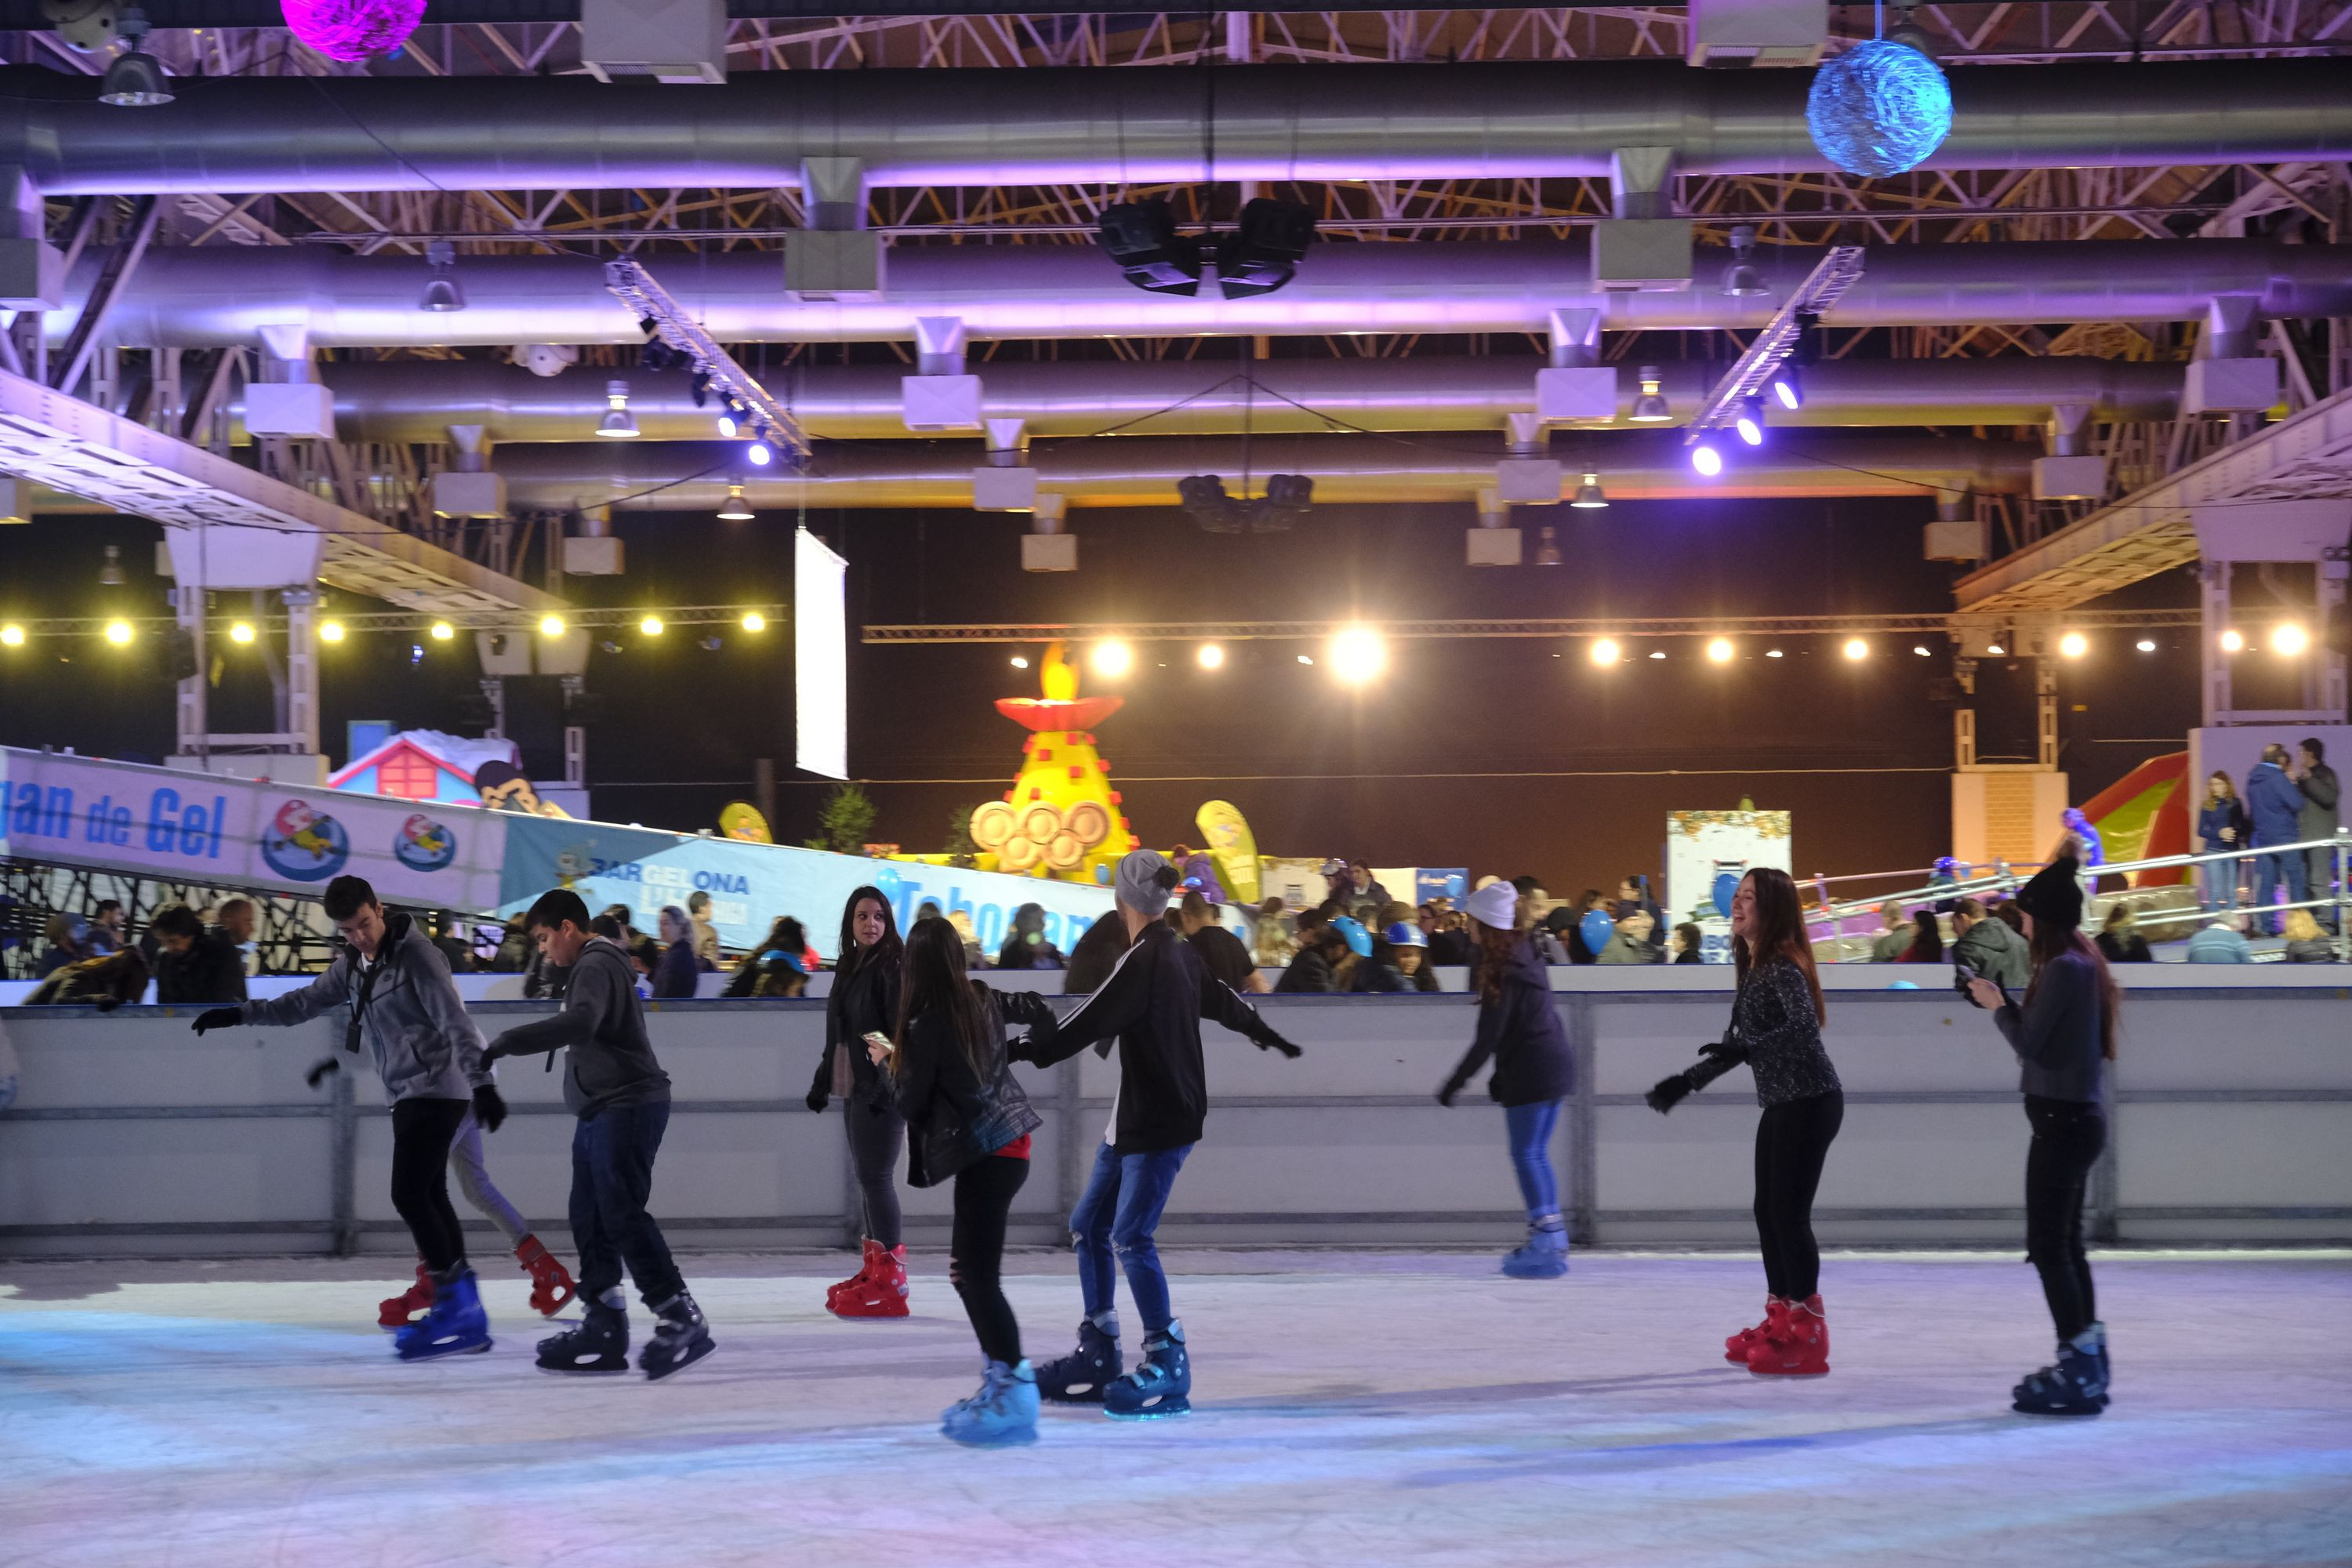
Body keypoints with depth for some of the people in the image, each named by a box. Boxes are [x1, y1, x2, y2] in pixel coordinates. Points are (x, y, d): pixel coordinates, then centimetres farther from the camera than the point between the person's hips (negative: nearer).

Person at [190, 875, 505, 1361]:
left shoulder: (416, 954, -14)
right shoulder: (353, 963, 11)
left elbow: (456, 1022, -22)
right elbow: (305, 1002, 22)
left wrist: (482, 1084, -32)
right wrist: (238, 1014, 18)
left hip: (436, 1088, -9)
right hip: (408, 1094, 9)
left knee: (410, 1195, -14)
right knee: (429, 1197, 8)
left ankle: (453, 1303, -11)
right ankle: (467, 1316, 10)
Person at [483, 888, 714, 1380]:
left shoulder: (597, 964, -12)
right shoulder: (593, 966, 22)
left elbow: (579, 1023, -31)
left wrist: (508, 1042, -30)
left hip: (627, 1106, -11)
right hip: (601, 1110, 11)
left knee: (621, 1213, -15)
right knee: (591, 1219, 8)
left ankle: (680, 1320, -15)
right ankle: (605, 1326, 10)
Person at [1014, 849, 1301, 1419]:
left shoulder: (1144, 961, -18)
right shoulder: (1180, 954, 9)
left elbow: (1089, 1022, -25)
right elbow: (1223, 1001, 25)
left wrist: (1026, 1051, -28)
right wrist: (1267, 1034, 43)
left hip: (1162, 1121, -10)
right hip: (1134, 1116, 10)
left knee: (1130, 1238, -12)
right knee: (1089, 1226, 12)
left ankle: (1168, 1365, -8)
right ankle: (1097, 1356, 17)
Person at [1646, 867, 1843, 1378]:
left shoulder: (1783, 965, -15)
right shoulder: (1752, 966, 13)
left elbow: (1806, 1026, -30)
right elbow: (1739, 1042, 20)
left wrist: (1749, 1048, -41)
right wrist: (1687, 1081, 20)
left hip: (1809, 1100, -10)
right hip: (1781, 1102, 10)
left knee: (1789, 1213, -8)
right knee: (1768, 1211, 14)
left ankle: (1806, 1337, -2)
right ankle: (1780, 1323, 25)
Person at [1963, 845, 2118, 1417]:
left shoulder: (2062, 968, -17)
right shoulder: (2083, 963, 13)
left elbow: (2029, 1041, -17)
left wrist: (1997, 1005, -3)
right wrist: (2006, 1004, 7)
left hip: (2062, 1117, -10)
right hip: (2078, 1114, 10)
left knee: (2048, 1246, -7)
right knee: (2065, 1242, 15)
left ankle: (2078, 1371, -8)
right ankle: (2086, 1360, 20)